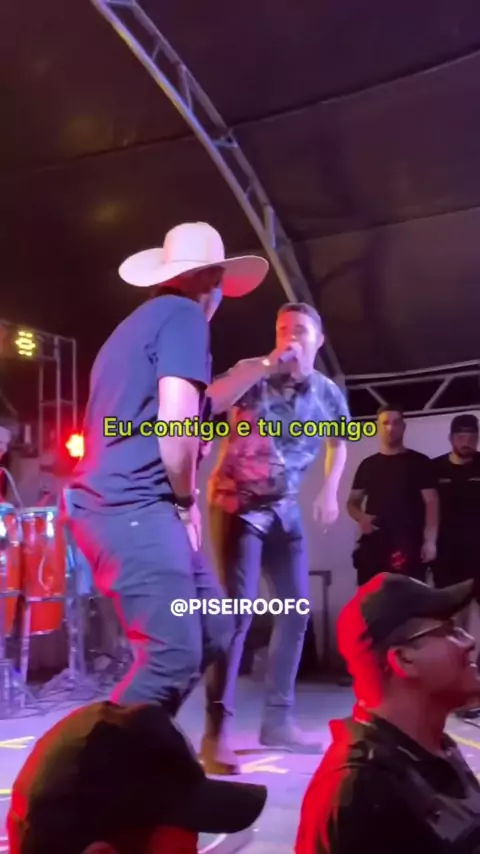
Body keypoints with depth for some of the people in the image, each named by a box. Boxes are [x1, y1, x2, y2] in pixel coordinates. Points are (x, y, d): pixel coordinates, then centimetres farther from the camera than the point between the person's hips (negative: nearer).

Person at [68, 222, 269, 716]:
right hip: (134, 506, -10)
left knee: (212, 633, 12)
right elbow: (176, 419, -18)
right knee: (174, 654, -12)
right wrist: (186, 500, -4)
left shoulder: (141, 321, 23)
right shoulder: (185, 315, -6)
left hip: (121, 503, 10)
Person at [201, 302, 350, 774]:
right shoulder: (254, 373, -11)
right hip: (237, 504, -6)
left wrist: (329, 491, 8)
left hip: (284, 508, 6)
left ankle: (277, 719, 21)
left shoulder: (330, 394, 3)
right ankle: (217, 733, -10)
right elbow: (205, 404, -31)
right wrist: (268, 364, -29)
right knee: (238, 611, -14)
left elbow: (339, 442, 23)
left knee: (296, 610, 8)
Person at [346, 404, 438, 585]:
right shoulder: (367, 465, 15)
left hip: (410, 544, -3)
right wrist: (360, 517, -3)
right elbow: (352, 502, 19)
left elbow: (431, 503, 0)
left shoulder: (419, 462, 4)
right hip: (373, 544, 4)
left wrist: (430, 540, -10)